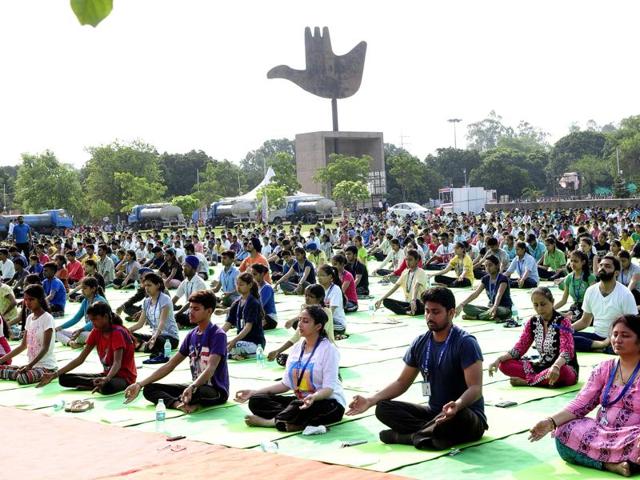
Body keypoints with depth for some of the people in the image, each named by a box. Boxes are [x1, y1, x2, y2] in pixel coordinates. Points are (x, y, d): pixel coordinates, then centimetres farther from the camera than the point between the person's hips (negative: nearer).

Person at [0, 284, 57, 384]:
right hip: (31, 365, 7)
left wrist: (30, 365, -28)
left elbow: (46, 347, -18)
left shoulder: (47, 318, -12)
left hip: (47, 366, -6)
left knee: (22, 378, -34)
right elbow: (23, 346, 15)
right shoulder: (29, 318, 10)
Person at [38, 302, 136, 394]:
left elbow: (117, 363, -29)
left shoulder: (118, 333, -18)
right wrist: (54, 375, -4)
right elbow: (80, 359, 4)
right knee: (64, 379, -3)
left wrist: (106, 379, -50)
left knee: (107, 387, -44)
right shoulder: (96, 332, 3)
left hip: (124, 377, -7)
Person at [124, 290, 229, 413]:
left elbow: (211, 368, -27)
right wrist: (140, 384, 2)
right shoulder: (191, 335, 9)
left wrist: (192, 387, -45)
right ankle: (184, 404, -29)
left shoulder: (218, 335, -14)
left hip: (216, 391, -8)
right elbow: (170, 365, 10)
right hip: (195, 387, 8)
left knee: (200, 392, -44)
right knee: (149, 389, -4)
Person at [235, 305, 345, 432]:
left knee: (299, 407, -39)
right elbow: (286, 384, 11)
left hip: (328, 402, -7)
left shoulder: (328, 349, -12)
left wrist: (313, 397, -41)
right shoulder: (297, 348, 8)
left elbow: (329, 389, -18)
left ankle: (269, 421, -14)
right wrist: (254, 392, 2)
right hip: (300, 400, 7)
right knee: (256, 401, -8)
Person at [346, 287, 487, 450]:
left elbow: (475, 388, -22)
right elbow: (402, 383, 13)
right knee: (383, 408, -11)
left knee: (459, 417, -41)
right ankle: (434, 433, -25)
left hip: (468, 416, -6)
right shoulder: (421, 343, 5)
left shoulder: (465, 343, -14)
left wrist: (457, 406, -43)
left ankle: (410, 435, -21)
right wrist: (370, 401, 0)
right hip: (434, 412, 6)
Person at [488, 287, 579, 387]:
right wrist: (499, 359, -15)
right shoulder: (533, 322, 3)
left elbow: (566, 351, -28)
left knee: (561, 371, -44)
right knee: (504, 364, -11)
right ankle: (544, 379, -22)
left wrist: (556, 366, -50)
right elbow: (520, 348, 3)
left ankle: (526, 381, -19)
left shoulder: (563, 322, -15)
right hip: (543, 366, 5)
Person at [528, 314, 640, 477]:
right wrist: (551, 422, -14)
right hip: (602, 432, 6)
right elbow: (581, 403, 2)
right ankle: (611, 464, -24)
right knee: (563, 433, -19)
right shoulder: (605, 368, 10)